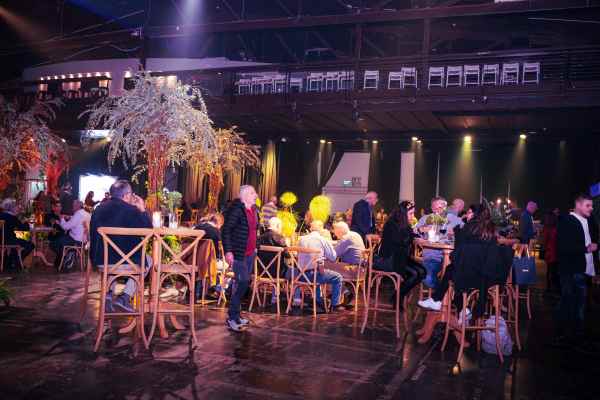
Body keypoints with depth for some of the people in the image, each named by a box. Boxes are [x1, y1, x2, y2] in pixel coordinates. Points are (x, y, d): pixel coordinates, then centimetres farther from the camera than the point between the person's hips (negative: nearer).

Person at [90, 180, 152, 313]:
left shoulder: (99, 208, 7)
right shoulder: (131, 210, -13)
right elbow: (148, 228, -6)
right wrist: (142, 209, 5)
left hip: (99, 260, 6)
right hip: (123, 260, -6)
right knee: (147, 261, 23)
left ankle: (109, 292, 19)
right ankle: (125, 297, 9)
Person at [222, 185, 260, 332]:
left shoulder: (254, 210, 12)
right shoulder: (236, 209, -13)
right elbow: (225, 230, -15)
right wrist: (228, 251, -19)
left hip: (250, 253, 8)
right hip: (239, 253, -8)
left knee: (244, 283, 12)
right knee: (242, 282, -10)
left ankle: (236, 315, 22)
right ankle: (232, 318, -1)